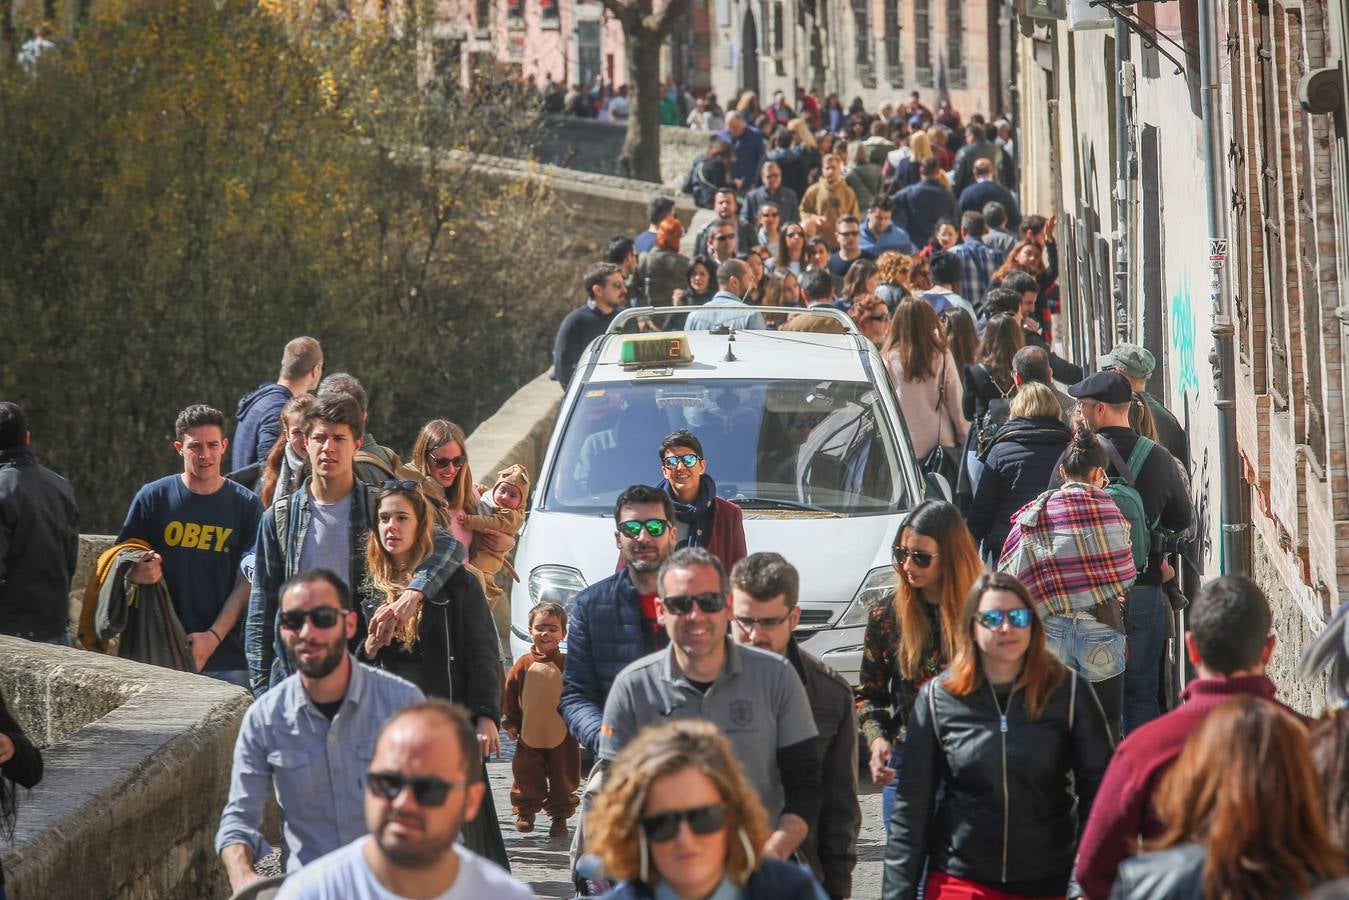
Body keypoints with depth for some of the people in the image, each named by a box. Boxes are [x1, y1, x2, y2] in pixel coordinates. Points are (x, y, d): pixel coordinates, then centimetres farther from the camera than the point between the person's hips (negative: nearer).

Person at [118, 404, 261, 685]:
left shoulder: (246, 505, 5)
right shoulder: (154, 497, 5)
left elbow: (246, 582, 2)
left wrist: (214, 636, -9)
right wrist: (136, 574, -14)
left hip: (226, 653, 0)